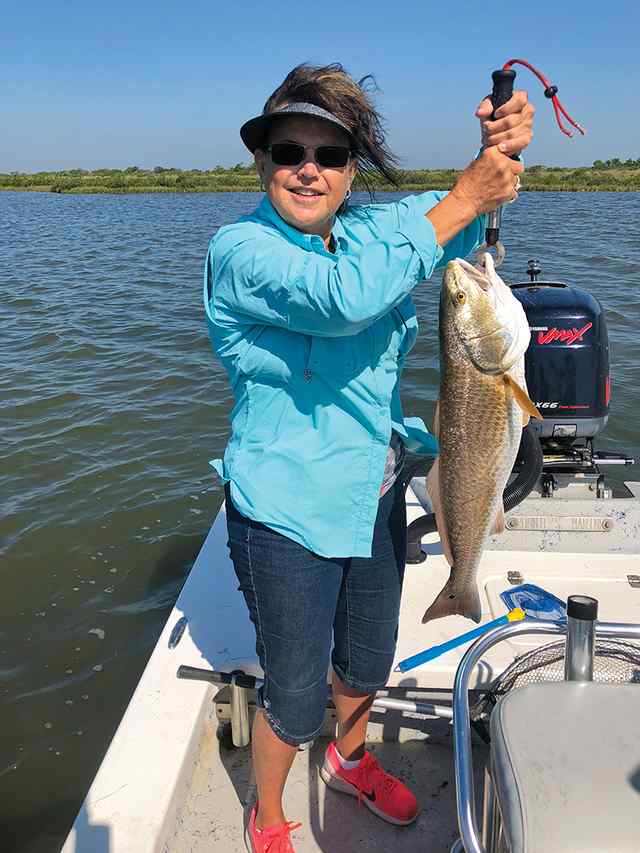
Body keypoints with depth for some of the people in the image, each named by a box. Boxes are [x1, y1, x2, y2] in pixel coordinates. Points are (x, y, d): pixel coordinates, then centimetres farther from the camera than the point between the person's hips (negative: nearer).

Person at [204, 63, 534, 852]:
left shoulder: (366, 229, 0)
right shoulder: (240, 249, -20)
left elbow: (464, 225, -5)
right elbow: (345, 298, -37)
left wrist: (501, 152, -26)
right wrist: (459, 201, -31)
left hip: (374, 490, 7)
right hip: (286, 510, -6)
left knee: (369, 659, 25)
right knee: (296, 692, 9)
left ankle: (350, 762, 57)